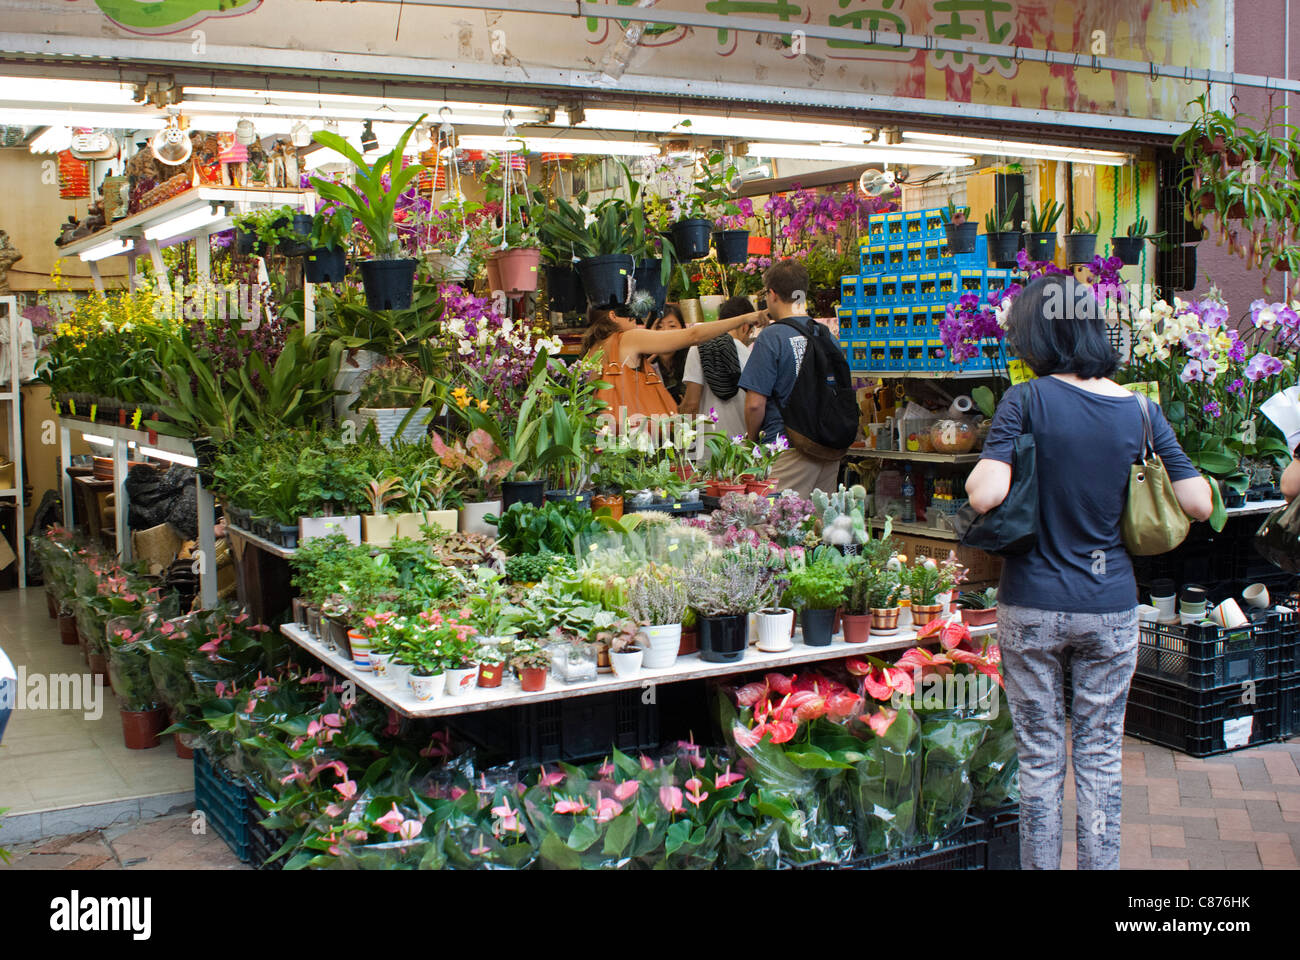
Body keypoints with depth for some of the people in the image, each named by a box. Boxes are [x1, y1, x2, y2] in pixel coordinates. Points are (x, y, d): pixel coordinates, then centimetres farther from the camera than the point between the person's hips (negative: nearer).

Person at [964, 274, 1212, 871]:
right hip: (1111, 605, 2)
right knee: (1101, 760, 13)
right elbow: (1199, 505, 0)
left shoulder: (1027, 401, -11)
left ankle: (1039, 865, 20)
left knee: (1040, 759, 10)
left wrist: (980, 471, 0)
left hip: (1032, 605, -2)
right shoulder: (1140, 409, -1)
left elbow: (985, 495, -21)